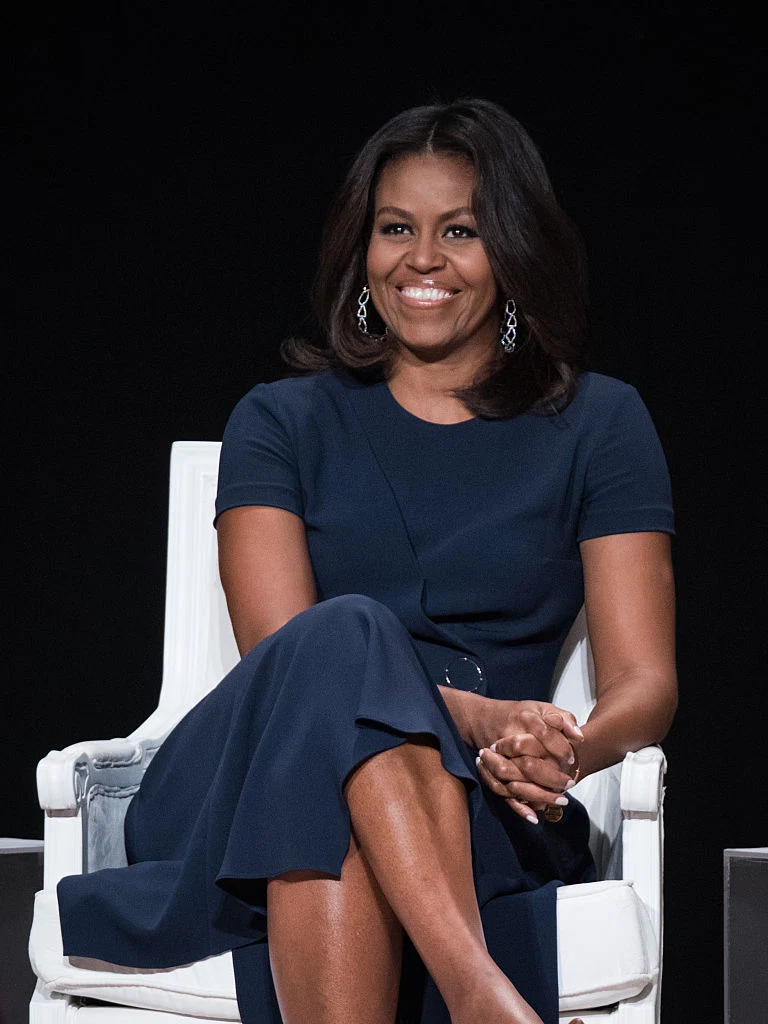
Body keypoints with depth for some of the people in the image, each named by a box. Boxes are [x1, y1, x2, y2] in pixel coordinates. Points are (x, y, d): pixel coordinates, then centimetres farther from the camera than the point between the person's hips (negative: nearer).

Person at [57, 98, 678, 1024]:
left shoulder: (598, 424, 14)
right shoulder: (283, 421, 13)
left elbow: (644, 679, 6)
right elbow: (283, 650, -4)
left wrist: (566, 749, -21)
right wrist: (473, 716, -24)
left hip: (479, 814, 0)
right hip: (242, 782, 0)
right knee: (349, 636, -36)